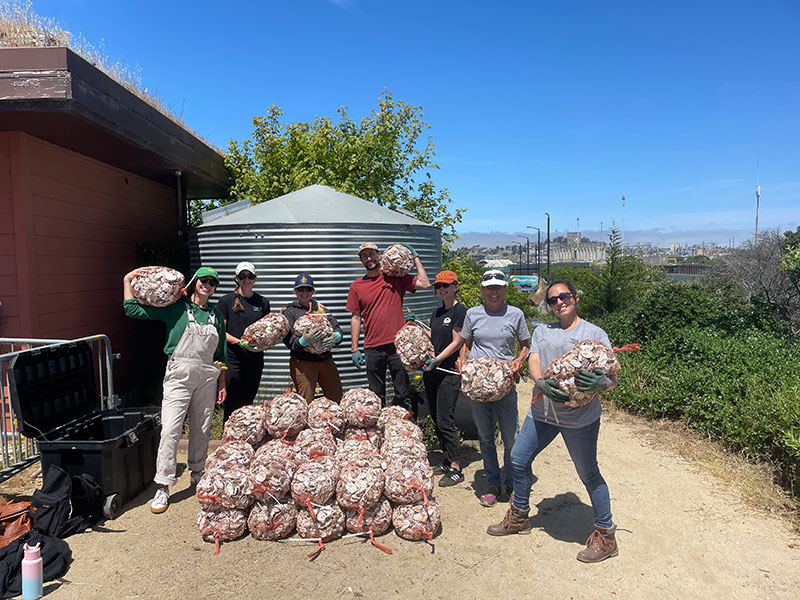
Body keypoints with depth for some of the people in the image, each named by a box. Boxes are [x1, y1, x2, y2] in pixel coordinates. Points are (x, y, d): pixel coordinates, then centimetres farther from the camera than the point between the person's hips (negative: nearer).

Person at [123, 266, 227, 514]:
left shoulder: (216, 315, 11)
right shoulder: (176, 307, -1)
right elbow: (132, 309, -1)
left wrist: (222, 383, 14)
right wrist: (127, 281, -1)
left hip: (207, 376, 4)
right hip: (179, 374, -4)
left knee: (202, 427, 13)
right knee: (170, 429, -9)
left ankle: (197, 471, 33)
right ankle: (162, 487, 1)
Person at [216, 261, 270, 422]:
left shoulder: (263, 302, 10)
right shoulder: (226, 300, 0)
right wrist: (240, 342, -18)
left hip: (255, 359, 3)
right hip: (232, 358, -3)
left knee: (248, 402, 10)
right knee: (232, 404, -3)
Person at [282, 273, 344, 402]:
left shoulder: (320, 308, 15)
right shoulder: (289, 312, 2)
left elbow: (337, 328, 7)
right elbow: (288, 340, -8)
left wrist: (335, 337, -17)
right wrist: (304, 341, -28)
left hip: (326, 360, 4)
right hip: (302, 362, -4)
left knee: (336, 398, 9)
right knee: (306, 403, -3)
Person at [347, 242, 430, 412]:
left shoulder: (396, 278, 4)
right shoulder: (356, 286, 6)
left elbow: (424, 284, -5)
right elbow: (356, 318, 7)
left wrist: (415, 257, -1)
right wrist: (355, 349, 3)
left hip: (397, 345, -1)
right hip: (372, 349, 1)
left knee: (403, 395, 6)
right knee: (376, 396, 12)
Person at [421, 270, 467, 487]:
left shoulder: (459, 311, -9)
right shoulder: (436, 313, 15)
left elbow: (457, 343, -13)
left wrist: (436, 360, -20)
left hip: (449, 373, -8)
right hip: (432, 371, 8)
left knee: (445, 421, -8)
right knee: (436, 420, 13)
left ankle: (456, 468, 1)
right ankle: (446, 460, 25)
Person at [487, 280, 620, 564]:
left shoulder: (594, 334, -3)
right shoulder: (542, 331, 10)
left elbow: (612, 378, -9)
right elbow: (533, 361, -5)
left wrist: (599, 383, -33)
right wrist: (543, 383, -27)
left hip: (580, 416, -5)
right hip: (542, 412, 5)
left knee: (589, 475, 4)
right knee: (519, 460, 13)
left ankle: (605, 535, 25)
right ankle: (519, 517, 34)